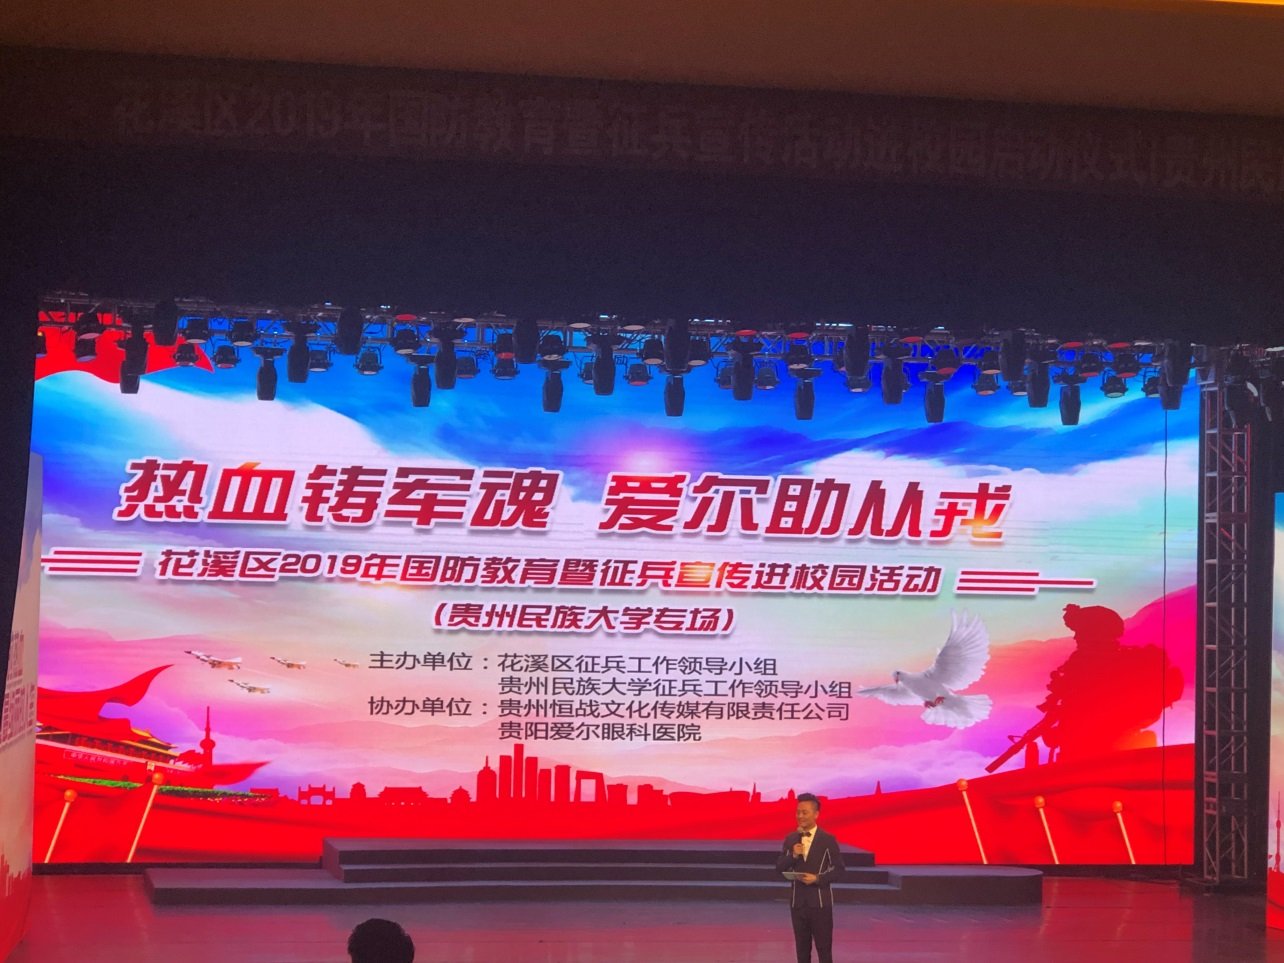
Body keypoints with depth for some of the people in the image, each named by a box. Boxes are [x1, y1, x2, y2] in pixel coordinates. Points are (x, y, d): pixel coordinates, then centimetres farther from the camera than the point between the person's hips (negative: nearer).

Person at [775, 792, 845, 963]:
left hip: (820, 901, -4)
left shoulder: (828, 839, -5)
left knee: (824, 947, 0)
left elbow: (839, 868, -4)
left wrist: (818, 879, -17)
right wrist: (793, 856, -14)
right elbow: (780, 867, 4)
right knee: (802, 947, 10)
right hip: (797, 901, 4)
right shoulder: (790, 839, 5)